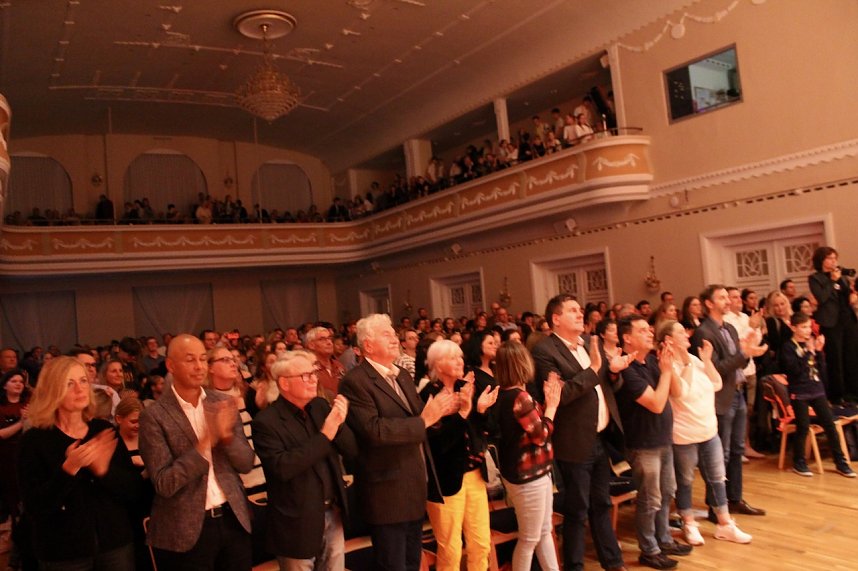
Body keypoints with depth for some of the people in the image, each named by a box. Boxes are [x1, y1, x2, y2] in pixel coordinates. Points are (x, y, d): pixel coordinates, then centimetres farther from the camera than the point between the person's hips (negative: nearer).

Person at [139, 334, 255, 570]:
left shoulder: (223, 403, 2)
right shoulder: (154, 416, -10)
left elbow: (246, 463, 2)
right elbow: (164, 484, -15)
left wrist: (227, 435, -17)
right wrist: (205, 441, -25)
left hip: (234, 520, 4)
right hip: (186, 532, -3)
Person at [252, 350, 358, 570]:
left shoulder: (321, 406, 2)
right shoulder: (266, 421, -15)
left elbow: (351, 450, 2)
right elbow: (282, 468, -26)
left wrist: (339, 424, -18)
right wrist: (325, 434, -28)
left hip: (333, 515, 5)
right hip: (298, 522, -5)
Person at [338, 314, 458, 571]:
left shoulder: (402, 376, 12)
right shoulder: (355, 382, -17)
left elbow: (416, 420, 10)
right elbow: (373, 430, -28)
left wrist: (441, 410, -11)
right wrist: (424, 420, -24)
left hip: (416, 489, 9)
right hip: (388, 493, -8)